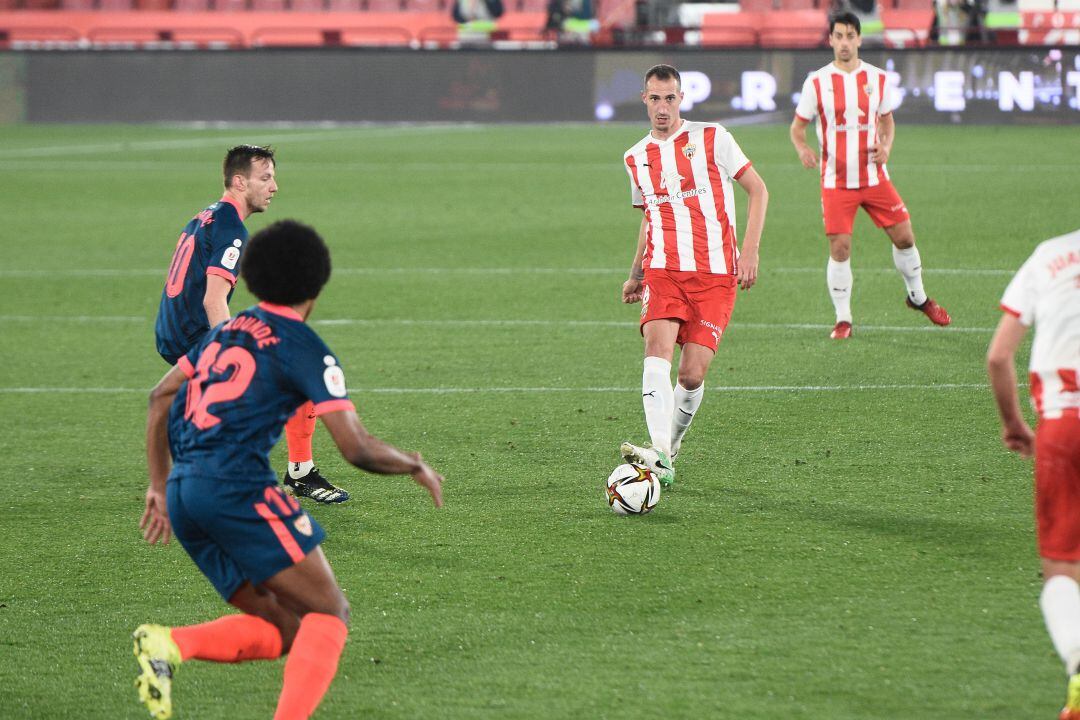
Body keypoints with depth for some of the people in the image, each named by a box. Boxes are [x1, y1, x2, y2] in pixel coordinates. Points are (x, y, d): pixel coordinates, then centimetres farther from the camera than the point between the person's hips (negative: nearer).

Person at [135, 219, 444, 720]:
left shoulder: (226, 331, 21)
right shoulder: (306, 350, -1)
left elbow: (160, 398, 23)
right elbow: (357, 449, -7)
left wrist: (159, 486, 25)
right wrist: (416, 467, 11)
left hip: (183, 492, 7)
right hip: (235, 485, -7)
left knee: (286, 629, 10)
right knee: (328, 613, 0)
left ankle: (168, 644, -9)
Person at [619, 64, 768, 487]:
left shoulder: (711, 139, 1)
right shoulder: (636, 158, 14)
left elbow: (757, 189, 3)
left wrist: (749, 251, -6)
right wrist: (635, 274, 25)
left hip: (716, 273, -2)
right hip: (663, 270, 2)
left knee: (692, 375, -9)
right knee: (657, 347, -24)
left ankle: (671, 443, 18)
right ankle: (659, 456, -36)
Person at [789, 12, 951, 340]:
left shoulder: (878, 79, 2)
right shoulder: (817, 82, -4)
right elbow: (798, 126, 2)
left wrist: (886, 146, -7)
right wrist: (802, 148, -21)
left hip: (875, 177, 2)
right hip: (836, 182, -2)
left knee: (904, 237, 5)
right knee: (840, 248, -7)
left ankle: (918, 297, 29)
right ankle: (843, 319, 6)